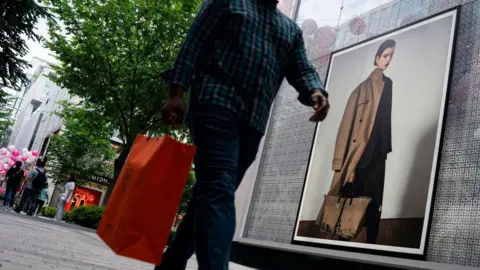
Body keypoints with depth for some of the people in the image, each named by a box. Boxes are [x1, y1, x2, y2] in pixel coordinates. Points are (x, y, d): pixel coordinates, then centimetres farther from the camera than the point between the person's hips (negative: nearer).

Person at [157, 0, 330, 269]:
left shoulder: (292, 30, 26)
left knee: (212, 194, 8)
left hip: (254, 122, 5)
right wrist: (176, 93, -8)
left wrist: (316, 92, -11)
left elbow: (303, 70, 14)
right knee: (219, 192, -21)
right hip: (216, 104, -5)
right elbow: (194, 43, 4)